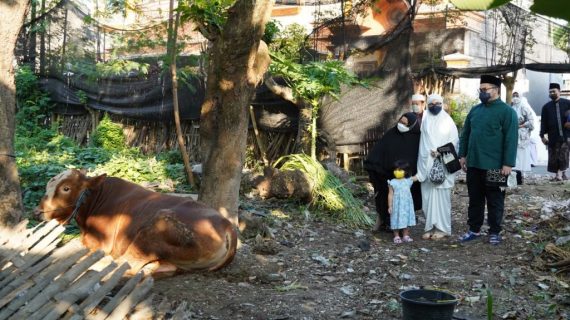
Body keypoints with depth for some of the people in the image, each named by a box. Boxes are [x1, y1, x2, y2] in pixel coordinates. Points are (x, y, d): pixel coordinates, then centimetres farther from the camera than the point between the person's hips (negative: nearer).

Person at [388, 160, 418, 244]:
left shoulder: (408, 181, 1)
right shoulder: (393, 183, -8)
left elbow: (417, 177, 17)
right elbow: (390, 195, -6)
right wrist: (390, 206, -9)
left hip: (406, 205, 3)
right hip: (397, 205, -3)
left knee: (406, 219, 9)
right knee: (397, 220, 2)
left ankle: (406, 236, 20)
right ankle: (396, 236, 14)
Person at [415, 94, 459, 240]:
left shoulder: (447, 121, 1)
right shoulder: (425, 121, 10)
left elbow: (454, 140, -3)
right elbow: (422, 142, 10)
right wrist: (429, 153, -4)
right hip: (426, 163, 3)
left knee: (441, 195, -4)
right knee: (428, 196, 2)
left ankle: (443, 228, 2)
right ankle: (431, 227, 8)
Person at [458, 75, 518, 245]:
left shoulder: (507, 111, -8)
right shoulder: (475, 110, 11)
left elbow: (511, 140, -13)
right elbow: (465, 134, 16)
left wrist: (508, 164, -17)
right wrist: (463, 155, 10)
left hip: (494, 166, -6)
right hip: (473, 164, 6)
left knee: (494, 201, 6)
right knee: (475, 199, 13)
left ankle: (494, 232, 16)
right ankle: (474, 229, 23)